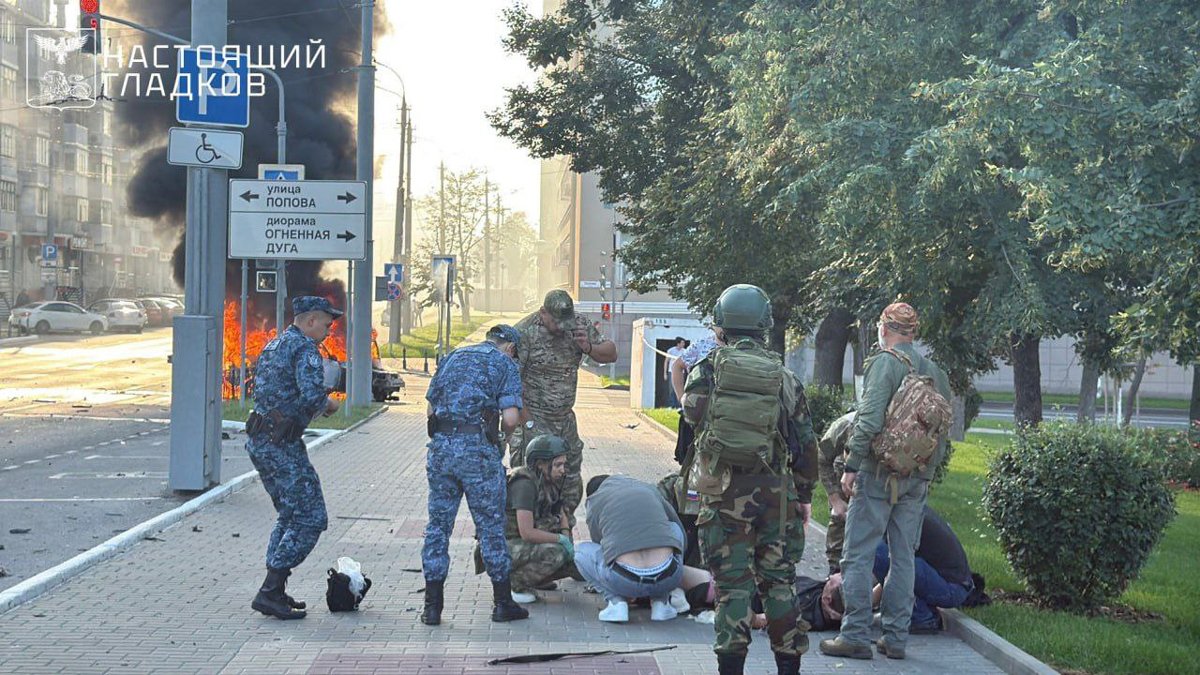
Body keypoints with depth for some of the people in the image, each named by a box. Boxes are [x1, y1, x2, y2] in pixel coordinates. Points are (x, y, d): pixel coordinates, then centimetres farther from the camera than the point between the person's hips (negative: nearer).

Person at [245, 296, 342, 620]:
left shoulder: (273, 346, 19)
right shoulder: (304, 348, -11)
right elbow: (312, 396, -24)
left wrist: (317, 403, 17)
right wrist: (328, 405, -2)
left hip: (257, 440, 10)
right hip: (282, 445, -10)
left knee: (290, 516, 20)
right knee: (310, 519, -5)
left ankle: (274, 591, 19)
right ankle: (270, 592, -8)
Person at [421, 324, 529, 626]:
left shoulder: (451, 357, 20)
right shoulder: (504, 363, 5)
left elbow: (431, 407, 16)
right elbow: (510, 418, -7)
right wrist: (502, 430, 13)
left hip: (440, 446, 4)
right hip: (479, 450, -4)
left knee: (438, 525, 10)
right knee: (491, 526, 6)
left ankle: (432, 606, 10)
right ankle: (503, 603, 13)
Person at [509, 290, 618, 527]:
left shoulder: (579, 324, 1)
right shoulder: (524, 332, -16)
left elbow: (611, 354, 9)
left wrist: (588, 348, -13)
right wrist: (527, 421, -18)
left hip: (565, 418, 6)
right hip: (532, 419, -6)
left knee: (571, 479, 11)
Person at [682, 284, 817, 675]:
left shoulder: (708, 369, -3)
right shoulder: (784, 378, 3)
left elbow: (692, 412, 10)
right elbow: (805, 443, 6)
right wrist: (805, 494, 15)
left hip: (723, 491, -2)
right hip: (774, 491, 2)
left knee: (732, 581, 2)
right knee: (778, 580, 11)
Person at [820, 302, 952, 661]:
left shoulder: (885, 362, -9)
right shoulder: (935, 371, 12)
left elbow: (869, 420, -17)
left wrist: (852, 466, -12)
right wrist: (929, 470, 18)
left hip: (879, 473, -7)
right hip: (918, 479, 7)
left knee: (858, 555, -1)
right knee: (903, 557, 11)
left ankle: (855, 635, -2)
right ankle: (895, 637, 13)